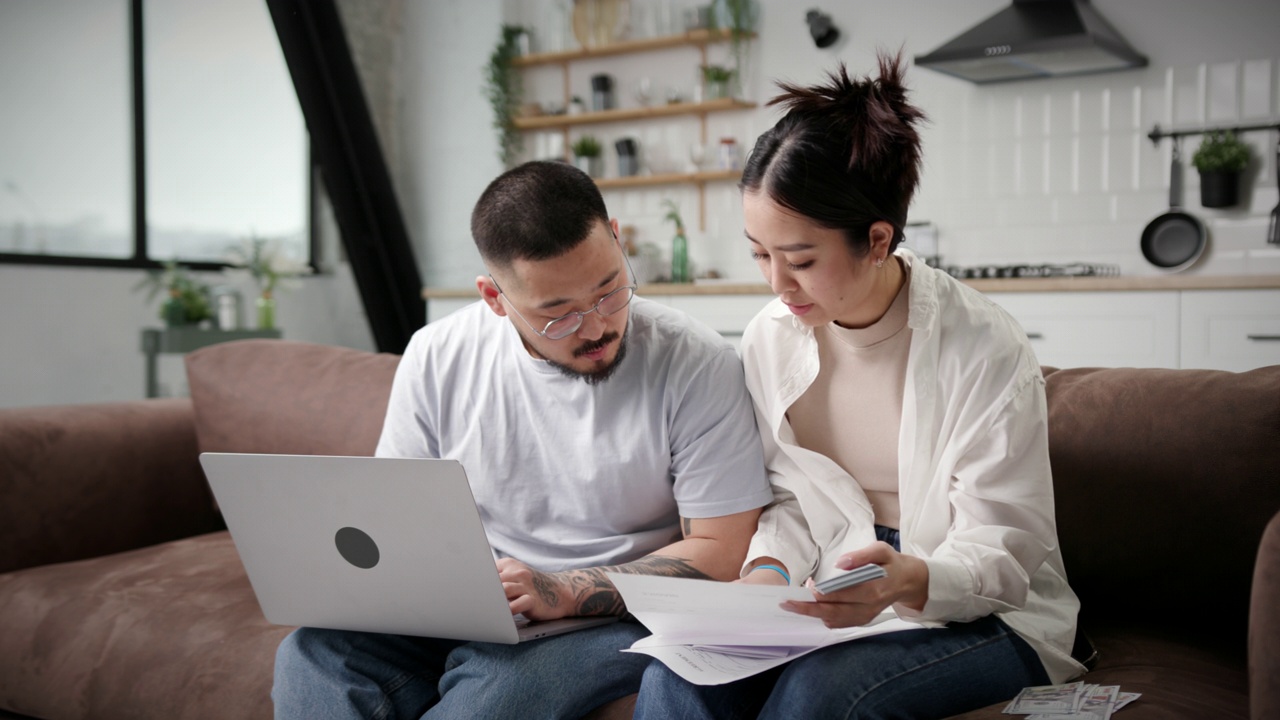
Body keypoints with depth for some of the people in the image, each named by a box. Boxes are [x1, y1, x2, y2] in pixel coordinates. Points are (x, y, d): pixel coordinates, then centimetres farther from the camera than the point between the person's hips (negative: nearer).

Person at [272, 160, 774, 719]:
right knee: (313, 655, -24)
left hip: (606, 621, -3)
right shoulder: (437, 358, -1)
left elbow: (720, 553, -10)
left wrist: (564, 592, -21)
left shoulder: (698, 367, -12)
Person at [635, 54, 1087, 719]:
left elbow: (1004, 553, -15)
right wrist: (770, 570, -13)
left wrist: (908, 580, -35)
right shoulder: (770, 338, -1)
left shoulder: (986, 352, -17)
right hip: (838, 600, 4)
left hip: (980, 616, -3)